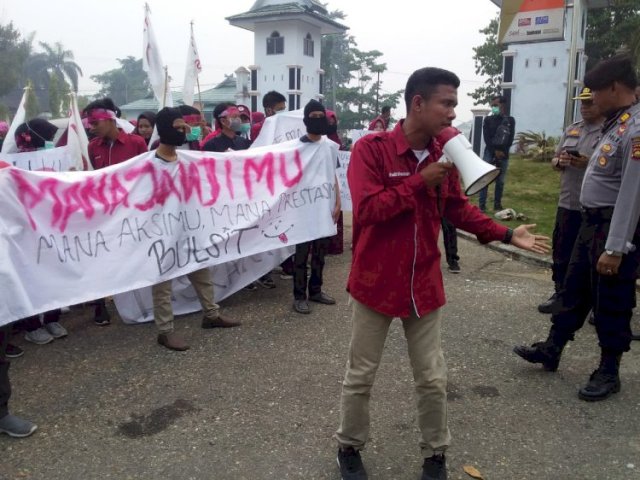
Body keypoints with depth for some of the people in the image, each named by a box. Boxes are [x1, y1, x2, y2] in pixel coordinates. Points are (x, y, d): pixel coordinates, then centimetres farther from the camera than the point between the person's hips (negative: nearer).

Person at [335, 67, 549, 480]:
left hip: (424, 283, 4)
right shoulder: (371, 149, -14)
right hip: (376, 282, -4)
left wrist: (505, 234, 2)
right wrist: (420, 182, -22)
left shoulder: (444, 152, 2)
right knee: (361, 374, 12)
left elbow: (458, 208, 10)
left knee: (433, 378, 13)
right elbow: (366, 210, -23)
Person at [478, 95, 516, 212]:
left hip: (503, 154, 1)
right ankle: (482, 205, -6)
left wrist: (502, 151, -9)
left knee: (500, 181, 4)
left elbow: (510, 139, 2)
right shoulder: (488, 119, 7)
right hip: (490, 153, -1)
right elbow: (487, 138, -2)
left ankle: (497, 205, 11)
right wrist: (495, 151, -12)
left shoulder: (510, 120, 9)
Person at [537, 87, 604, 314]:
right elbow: (554, 161, 16)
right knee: (561, 253, 14)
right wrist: (560, 161, -6)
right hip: (567, 204, 6)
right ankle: (560, 294, 28)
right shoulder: (571, 129, 12)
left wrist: (589, 164, -24)